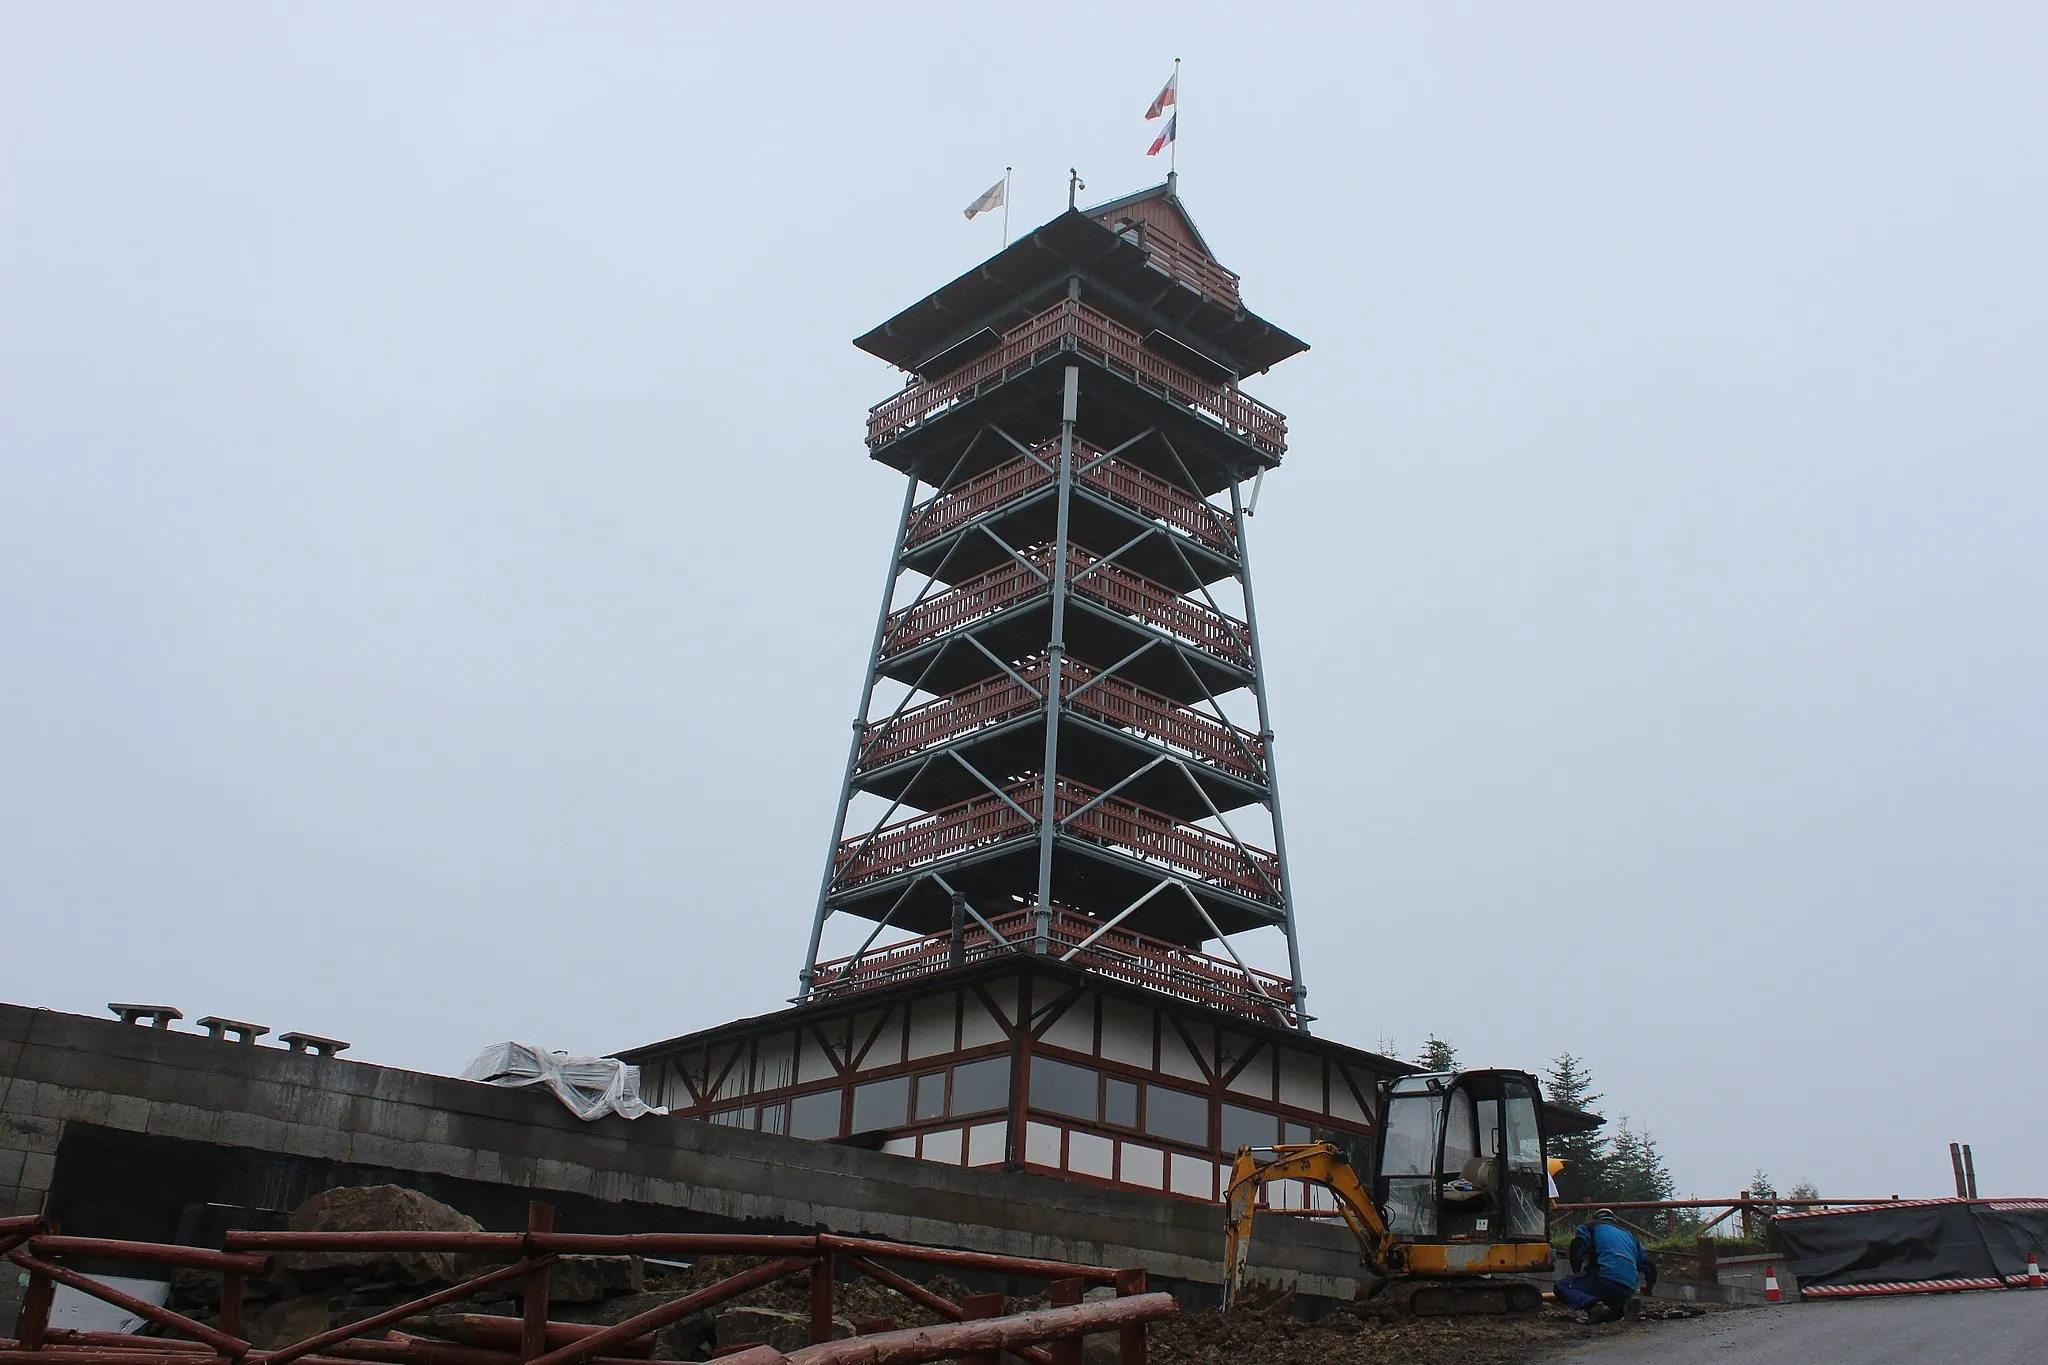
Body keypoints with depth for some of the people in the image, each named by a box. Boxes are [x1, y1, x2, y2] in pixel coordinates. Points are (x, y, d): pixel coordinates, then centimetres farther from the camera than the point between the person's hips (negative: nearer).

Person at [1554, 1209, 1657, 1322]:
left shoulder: (1590, 1227, 18)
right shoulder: (1629, 1235, 33)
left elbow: (1576, 1252, 1)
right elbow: (1649, 1265, 34)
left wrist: (1578, 1273, 19)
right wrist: (1648, 1288, 52)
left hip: (1605, 1279, -6)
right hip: (1629, 1290, 6)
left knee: (1561, 1287, 1)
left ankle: (1594, 1305, -26)